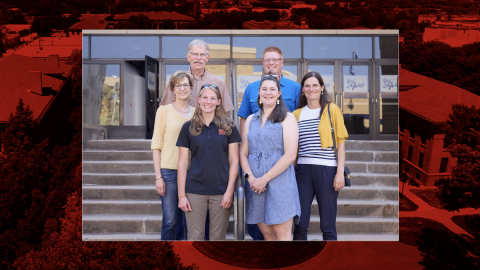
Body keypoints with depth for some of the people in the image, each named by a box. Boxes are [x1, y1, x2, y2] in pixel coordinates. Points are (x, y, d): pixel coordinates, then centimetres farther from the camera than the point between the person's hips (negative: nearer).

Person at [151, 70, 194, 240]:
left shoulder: (196, 113, 9)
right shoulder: (164, 111, 0)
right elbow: (156, 145, -1)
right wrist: (158, 176, -7)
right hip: (169, 171, -3)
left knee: (186, 218, 9)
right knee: (170, 220, -1)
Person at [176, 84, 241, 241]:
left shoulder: (228, 126, 3)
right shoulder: (189, 128, 4)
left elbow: (234, 160, 2)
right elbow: (182, 163, 3)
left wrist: (229, 191, -5)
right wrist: (181, 195, -1)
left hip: (221, 192, 0)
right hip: (194, 191, 0)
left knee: (218, 236, 9)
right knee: (195, 236, 4)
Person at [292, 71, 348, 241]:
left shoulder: (332, 110, 3)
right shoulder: (297, 114, 12)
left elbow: (340, 143, 1)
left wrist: (340, 172, -8)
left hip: (326, 170, -3)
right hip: (303, 170, 3)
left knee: (328, 225, 4)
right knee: (300, 225, 5)